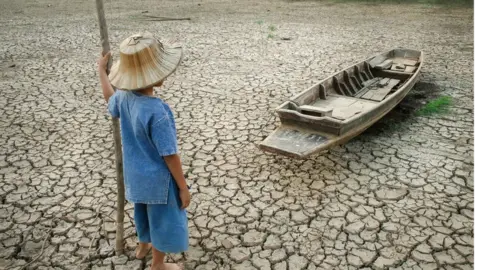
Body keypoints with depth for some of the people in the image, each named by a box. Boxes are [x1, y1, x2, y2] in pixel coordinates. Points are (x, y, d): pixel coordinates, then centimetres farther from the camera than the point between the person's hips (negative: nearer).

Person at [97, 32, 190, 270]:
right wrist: (183, 187, -16)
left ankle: (143, 246, 56)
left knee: (145, 211, 31)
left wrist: (101, 69, 32)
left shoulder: (124, 97, -9)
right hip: (158, 179, -8)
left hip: (136, 174, 8)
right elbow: (169, 155, -28)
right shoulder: (156, 112, -34)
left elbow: (110, 99, 19)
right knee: (163, 219, 16)